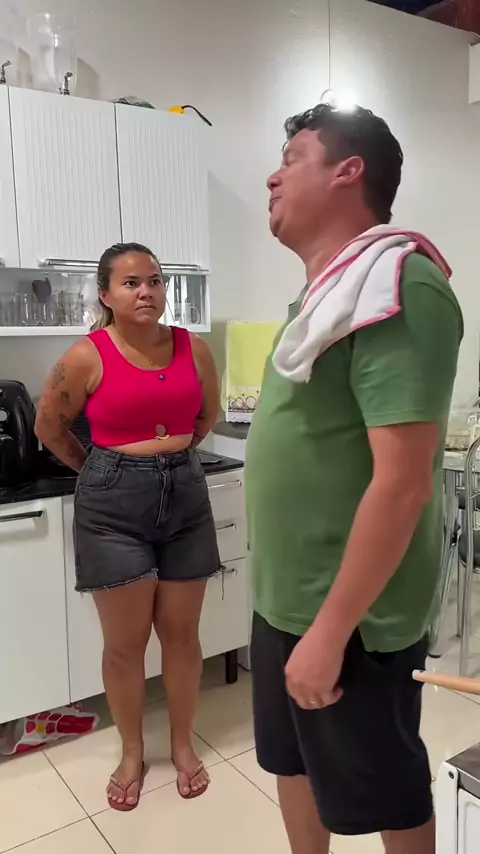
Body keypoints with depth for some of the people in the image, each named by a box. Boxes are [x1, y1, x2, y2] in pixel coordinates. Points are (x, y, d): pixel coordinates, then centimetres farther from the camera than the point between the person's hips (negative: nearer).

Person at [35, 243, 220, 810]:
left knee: (181, 633, 12)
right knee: (125, 642, 9)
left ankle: (183, 745, 33)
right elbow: (49, 428, 3)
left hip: (185, 494, 3)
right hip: (113, 503, -2)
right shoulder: (88, 357, -10)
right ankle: (131, 754, 32)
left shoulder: (193, 349, -1)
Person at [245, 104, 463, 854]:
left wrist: (331, 629, -21)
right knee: (294, 766, 24)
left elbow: (402, 482, -26)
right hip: (283, 600, 8)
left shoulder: (395, 288, -20)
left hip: (348, 617, -8)